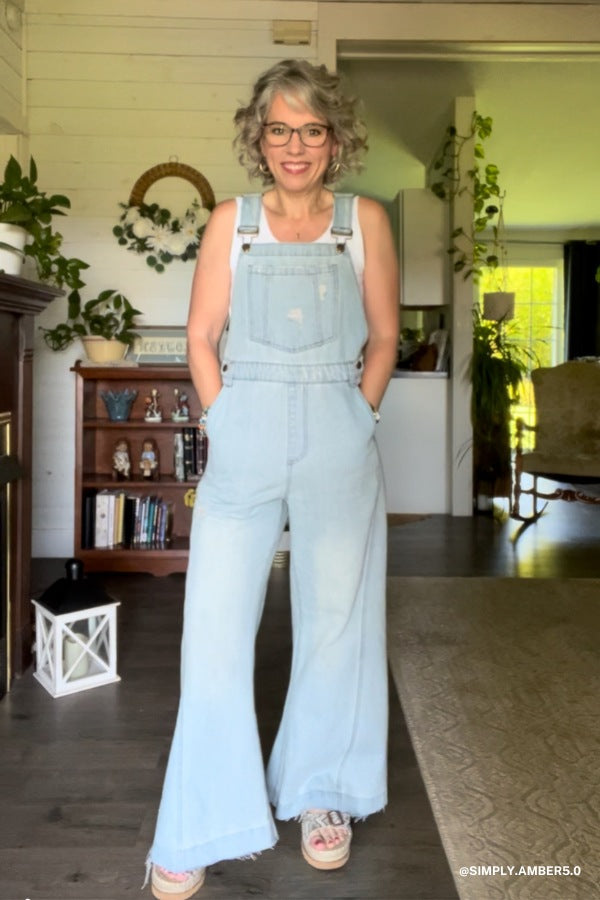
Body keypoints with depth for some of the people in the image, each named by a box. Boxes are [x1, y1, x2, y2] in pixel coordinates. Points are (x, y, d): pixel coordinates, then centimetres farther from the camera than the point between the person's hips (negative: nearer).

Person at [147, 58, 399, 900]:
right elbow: (201, 337, 7)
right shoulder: (231, 221, 8)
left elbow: (384, 336, 10)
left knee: (335, 619, 9)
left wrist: (355, 418, 2)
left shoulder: (365, 220, 8)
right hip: (244, 440, 0)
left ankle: (324, 795, 32)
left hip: (338, 442, 1)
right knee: (214, 626, -1)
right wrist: (226, 425, -2)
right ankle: (202, 827, 15)